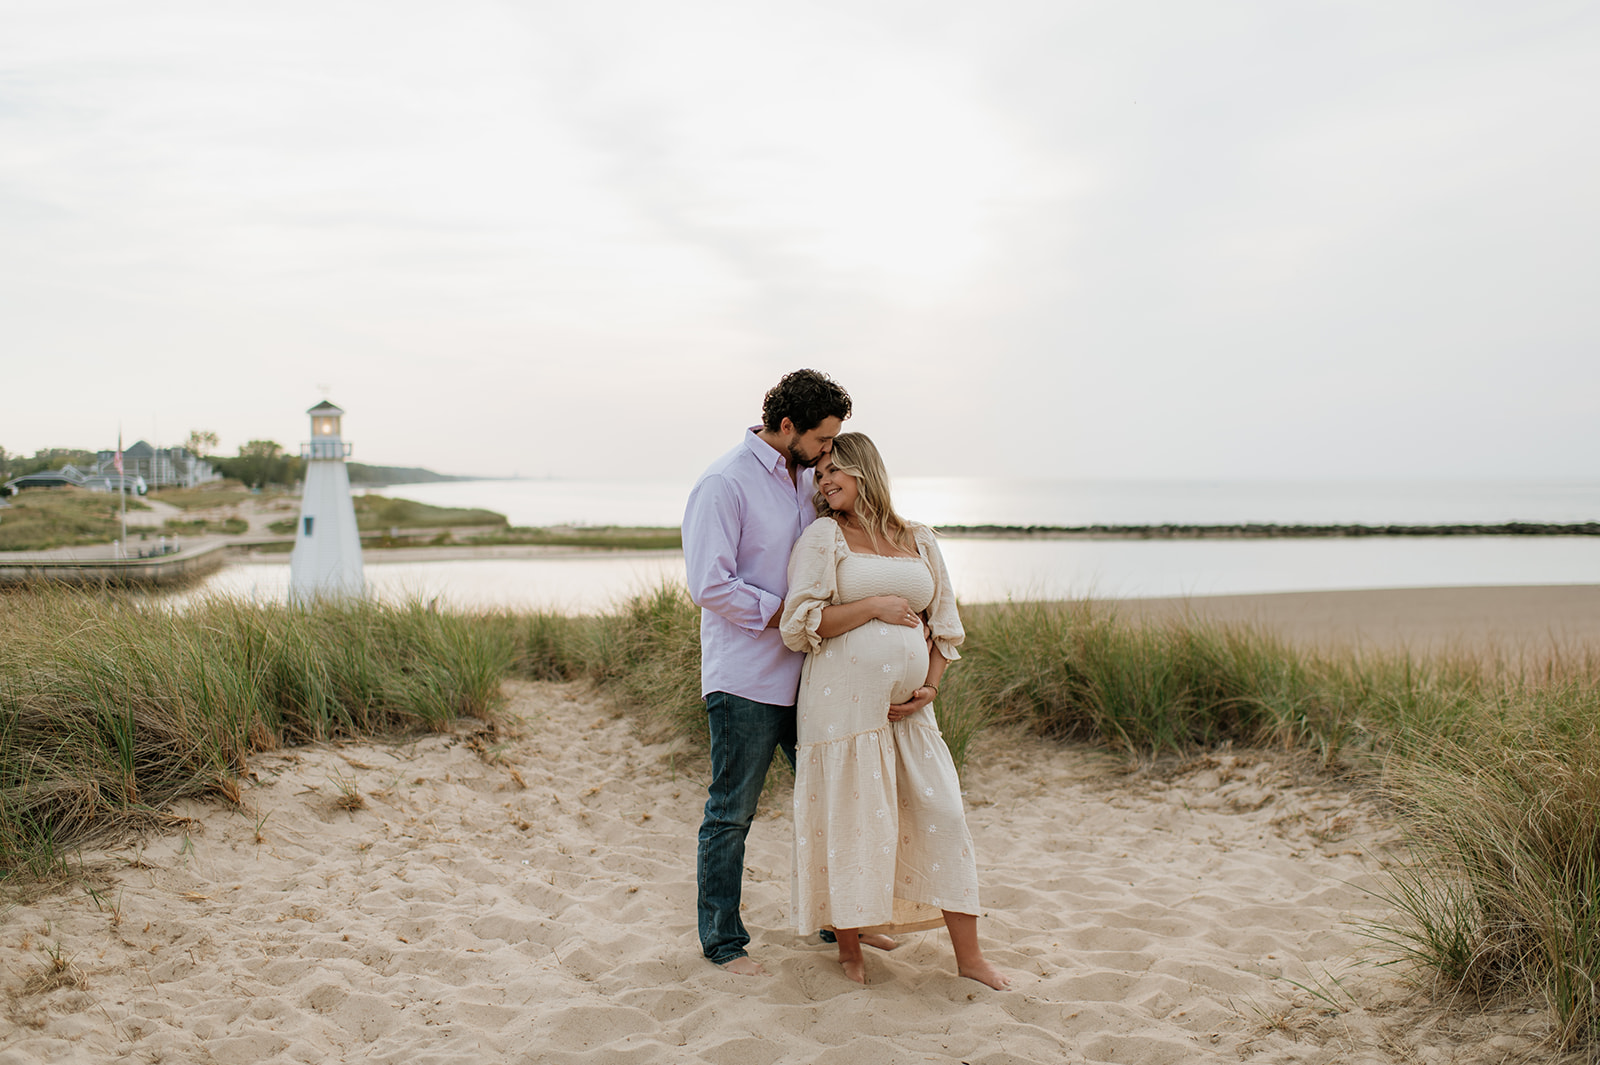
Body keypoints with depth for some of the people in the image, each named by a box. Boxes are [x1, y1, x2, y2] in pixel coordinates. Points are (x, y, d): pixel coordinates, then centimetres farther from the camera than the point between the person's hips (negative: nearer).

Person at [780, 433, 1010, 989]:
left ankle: (969, 956, 13)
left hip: (908, 708, 4)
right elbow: (799, 625, -7)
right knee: (851, 819, 1)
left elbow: (945, 624, 16)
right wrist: (874, 606, -11)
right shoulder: (823, 536, 1)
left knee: (941, 814, 2)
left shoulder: (919, 541, 13)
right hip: (843, 701, -3)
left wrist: (929, 688, 2)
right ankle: (850, 949, 20)